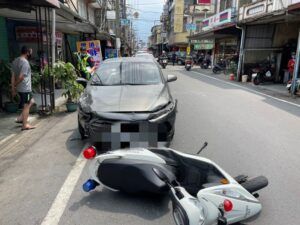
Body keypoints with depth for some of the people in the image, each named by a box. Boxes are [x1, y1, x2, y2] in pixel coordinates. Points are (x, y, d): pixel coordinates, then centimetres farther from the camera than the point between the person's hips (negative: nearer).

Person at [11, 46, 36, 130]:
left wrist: (13, 87, 10)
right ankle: (25, 125, 9)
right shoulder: (25, 62, -18)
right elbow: (21, 77, -23)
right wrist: (15, 85, -8)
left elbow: (13, 76, 9)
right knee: (26, 106, 1)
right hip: (25, 88, -9)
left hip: (19, 88, 9)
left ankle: (21, 118, 21)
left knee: (31, 101, 22)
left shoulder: (15, 61, 10)